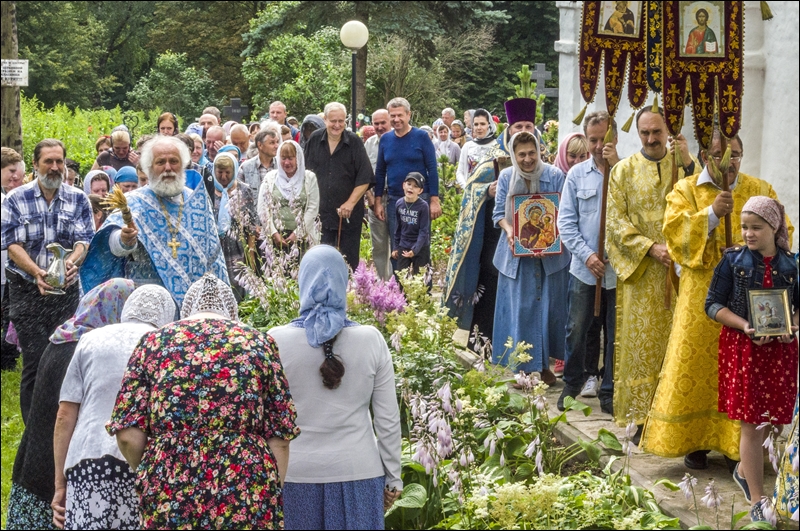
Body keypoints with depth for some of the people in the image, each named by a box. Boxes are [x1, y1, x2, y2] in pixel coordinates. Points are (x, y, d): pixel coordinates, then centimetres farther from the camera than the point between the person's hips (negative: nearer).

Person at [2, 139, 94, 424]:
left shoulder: (78, 199, 7)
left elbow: (84, 240, -2)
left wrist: (71, 261, -25)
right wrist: (37, 272, -23)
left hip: (67, 291, 1)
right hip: (27, 292, -1)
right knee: (34, 360, -4)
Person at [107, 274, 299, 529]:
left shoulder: (154, 342, 9)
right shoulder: (258, 343, 9)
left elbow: (128, 435, 0)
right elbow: (279, 440, 4)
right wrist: (270, 501, 13)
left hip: (169, 498, 0)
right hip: (247, 497, 0)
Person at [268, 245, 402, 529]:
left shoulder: (276, 342, -8)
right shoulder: (371, 340, -6)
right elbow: (387, 419, -2)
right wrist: (393, 477, 9)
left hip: (295, 473, 0)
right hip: (358, 472, 1)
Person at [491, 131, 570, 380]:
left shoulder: (554, 175, -6)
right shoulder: (506, 177, -1)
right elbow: (499, 212, 4)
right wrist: (509, 231, -17)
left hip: (550, 254, -1)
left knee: (547, 307, 6)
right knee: (519, 309, 1)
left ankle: (542, 364, 19)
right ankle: (523, 366, 10)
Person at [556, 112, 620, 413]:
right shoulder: (577, 174, 5)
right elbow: (566, 221, 4)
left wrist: (617, 166, -19)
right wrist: (587, 255, -7)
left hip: (620, 269, -1)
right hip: (584, 269, 1)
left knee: (616, 333, 6)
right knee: (578, 329, 9)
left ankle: (610, 393, 17)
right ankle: (573, 383, 27)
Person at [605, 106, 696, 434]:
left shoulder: (685, 164, 7)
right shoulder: (624, 170, 6)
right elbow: (616, 221, 0)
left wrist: (688, 164, -18)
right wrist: (650, 247, -11)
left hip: (678, 269, 1)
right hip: (640, 271, -1)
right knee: (642, 342, 0)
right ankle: (642, 418, 5)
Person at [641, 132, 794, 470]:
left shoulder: (760, 190, 9)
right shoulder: (686, 191, 4)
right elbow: (674, 232, -9)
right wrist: (712, 214, -20)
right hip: (702, 294, -1)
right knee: (696, 368, 0)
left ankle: (735, 444, 11)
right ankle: (694, 441, 11)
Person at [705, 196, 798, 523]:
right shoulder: (733, 260, -3)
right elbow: (713, 304, -4)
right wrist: (745, 327, -17)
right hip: (743, 348, -2)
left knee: (771, 421, 9)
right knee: (751, 424, -1)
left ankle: (744, 471, 37)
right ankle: (757, 501, 5)